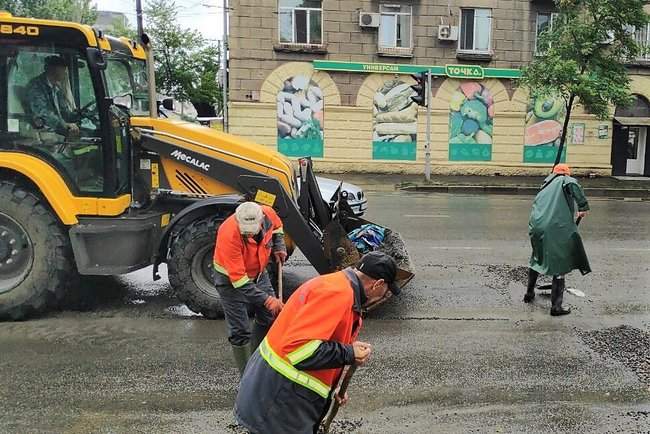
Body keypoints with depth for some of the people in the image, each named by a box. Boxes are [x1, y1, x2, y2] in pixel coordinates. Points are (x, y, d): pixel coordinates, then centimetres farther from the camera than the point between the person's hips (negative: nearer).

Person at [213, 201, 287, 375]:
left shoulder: (267, 213, -22)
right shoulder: (229, 234, -37)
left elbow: (277, 225, 8)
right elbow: (239, 279, -34)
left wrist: (279, 246, -6)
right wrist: (266, 299, -36)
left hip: (259, 273, 6)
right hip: (231, 280, -6)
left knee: (270, 317, 15)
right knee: (240, 331, -4)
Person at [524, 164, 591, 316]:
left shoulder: (546, 186, 27)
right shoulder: (565, 180, 9)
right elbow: (573, 184, -17)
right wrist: (583, 206, -12)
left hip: (536, 227, 6)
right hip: (556, 228, -6)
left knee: (537, 258, 28)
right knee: (560, 265, 4)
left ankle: (529, 293, 40)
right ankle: (556, 306, 4)